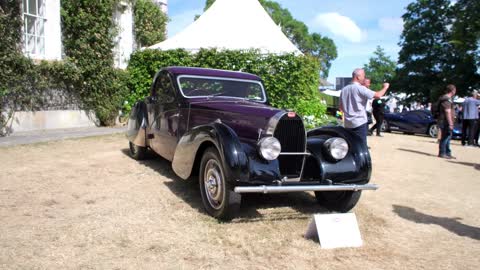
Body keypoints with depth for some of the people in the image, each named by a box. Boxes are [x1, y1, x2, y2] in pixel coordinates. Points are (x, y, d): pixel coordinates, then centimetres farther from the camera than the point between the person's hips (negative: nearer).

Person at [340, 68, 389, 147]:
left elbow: (341, 107, 16)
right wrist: (385, 87, 3)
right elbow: (378, 95, -14)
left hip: (348, 123, 7)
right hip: (359, 122, -7)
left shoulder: (344, 90, 10)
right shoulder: (360, 88, -11)